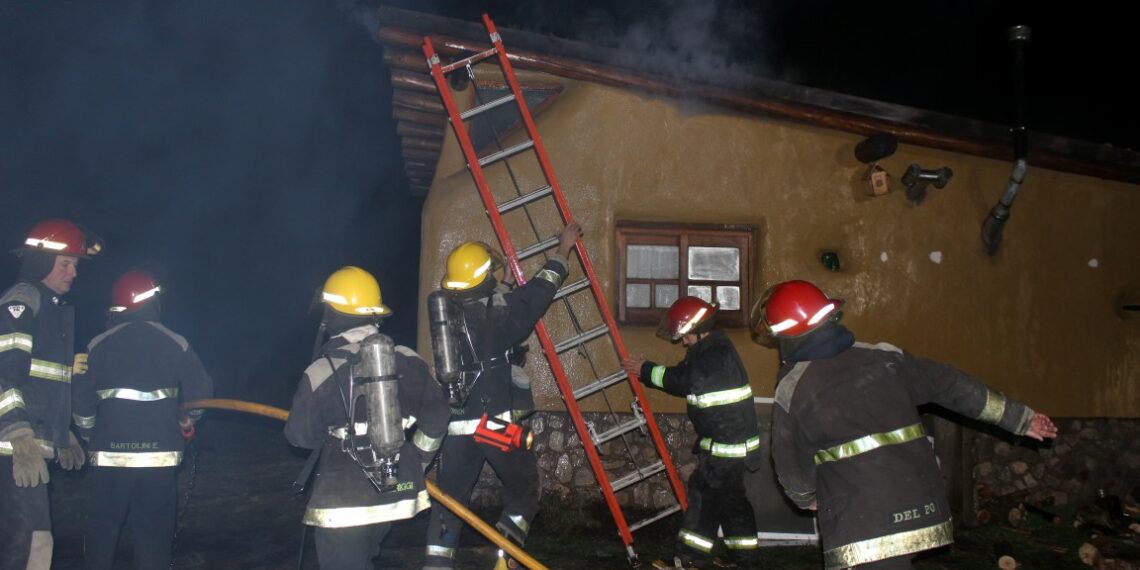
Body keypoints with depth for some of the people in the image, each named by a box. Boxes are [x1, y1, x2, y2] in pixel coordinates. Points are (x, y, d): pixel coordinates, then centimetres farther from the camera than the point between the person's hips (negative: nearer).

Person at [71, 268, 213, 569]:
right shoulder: (176, 345, 0)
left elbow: (81, 400, 1)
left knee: (102, 528, 13)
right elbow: (201, 392, 3)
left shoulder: (98, 345, 1)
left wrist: (91, 436, 17)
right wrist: (186, 421, 22)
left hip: (109, 454, 1)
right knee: (154, 531, 5)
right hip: (160, 455, -1)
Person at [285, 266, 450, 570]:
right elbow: (436, 418, 3)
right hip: (397, 492, 6)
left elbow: (300, 435, -6)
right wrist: (416, 464, 16)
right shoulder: (408, 361, -2)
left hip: (344, 501, -5)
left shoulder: (321, 371, -15)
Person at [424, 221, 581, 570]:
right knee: (524, 491, 13)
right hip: (497, 423, -4)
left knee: (450, 497, 12)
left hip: (455, 425, 5)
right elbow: (536, 294, 0)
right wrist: (563, 250, 14)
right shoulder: (496, 312, -10)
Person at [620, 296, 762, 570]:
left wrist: (645, 370, -4)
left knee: (704, 494, -4)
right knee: (731, 497, 15)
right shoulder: (711, 347, 11)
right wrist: (646, 370, 2)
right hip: (731, 438, 10)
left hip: (726, 443, -10)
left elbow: (683, 381, -16)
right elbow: (686, 376, 14)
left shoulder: (716, 354, -21)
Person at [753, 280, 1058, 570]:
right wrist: (1021, 418, 20)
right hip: (920, 508, 6)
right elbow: (953, 386, 10)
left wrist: (806, 499, 26)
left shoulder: (791, 392, -6)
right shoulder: (884, 357, 4)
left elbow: (792, 467, 3)